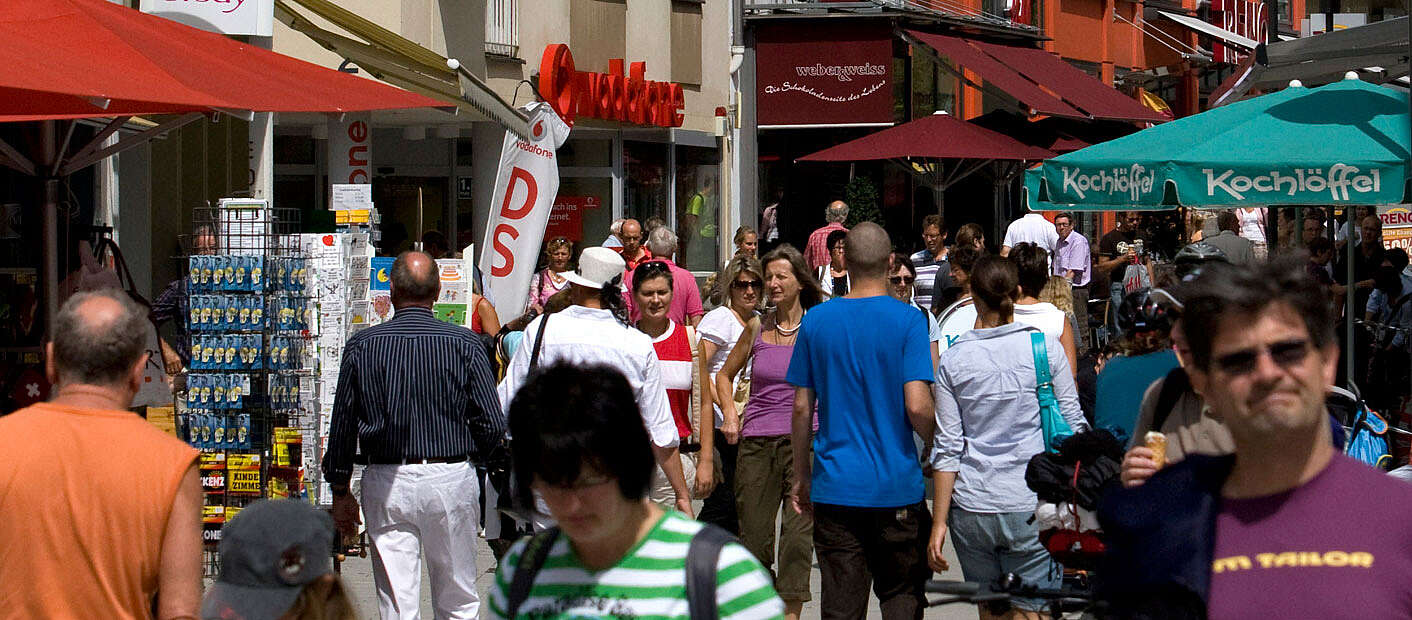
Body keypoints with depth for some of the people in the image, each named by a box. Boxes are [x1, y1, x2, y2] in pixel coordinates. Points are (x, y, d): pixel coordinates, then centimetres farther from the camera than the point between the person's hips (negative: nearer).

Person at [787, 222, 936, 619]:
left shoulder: (816, 320, 2)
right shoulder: (907, 320, -7)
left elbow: (801, 408, 5)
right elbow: (917, 407, -14)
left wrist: (802, 476, 15)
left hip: (835, 487, 2)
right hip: (897, 485, -2)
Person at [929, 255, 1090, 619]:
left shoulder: (953, 360, 1)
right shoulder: (1046, 347, -2)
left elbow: (947, 448, 1)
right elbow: (1073, 426, 2)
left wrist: (940, 521, 4)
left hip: (971, 508, 2)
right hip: (1032, 507, -2)